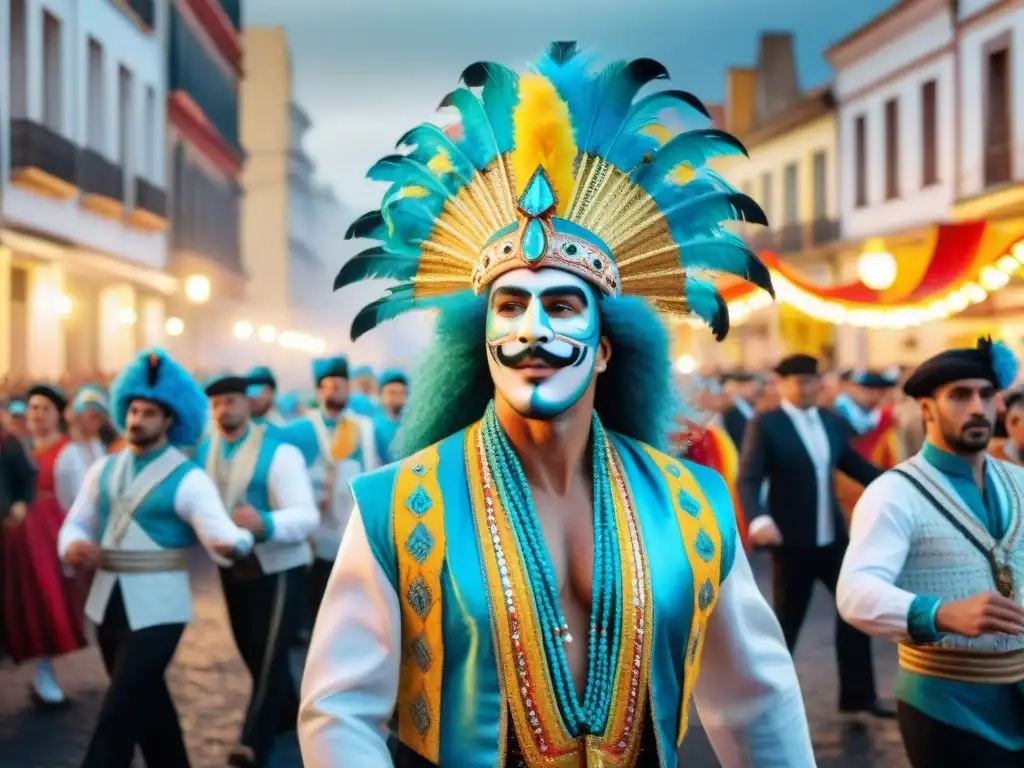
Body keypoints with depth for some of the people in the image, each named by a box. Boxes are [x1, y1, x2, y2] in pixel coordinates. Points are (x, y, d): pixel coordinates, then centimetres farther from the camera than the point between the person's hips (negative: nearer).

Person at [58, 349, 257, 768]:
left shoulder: (188, 479, -10)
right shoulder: (103, 469, 8)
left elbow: (221, 532, -22)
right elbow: (76, 522, 10)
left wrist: (233, 542, -46)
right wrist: (73, 545, -14)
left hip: (156, 608, -6)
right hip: (107, 601, 6)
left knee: (118, 714, -6)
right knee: (146, 704, 19)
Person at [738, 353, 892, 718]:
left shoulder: (833, 422, 7)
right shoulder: (765, 425, -10)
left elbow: (855, 465, 16)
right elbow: (748, 480, -17)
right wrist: (758, 519, -36)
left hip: (833, 537, 6)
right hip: (792, 541, -6)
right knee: (786, 619, 3)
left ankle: (858, 693, 25)